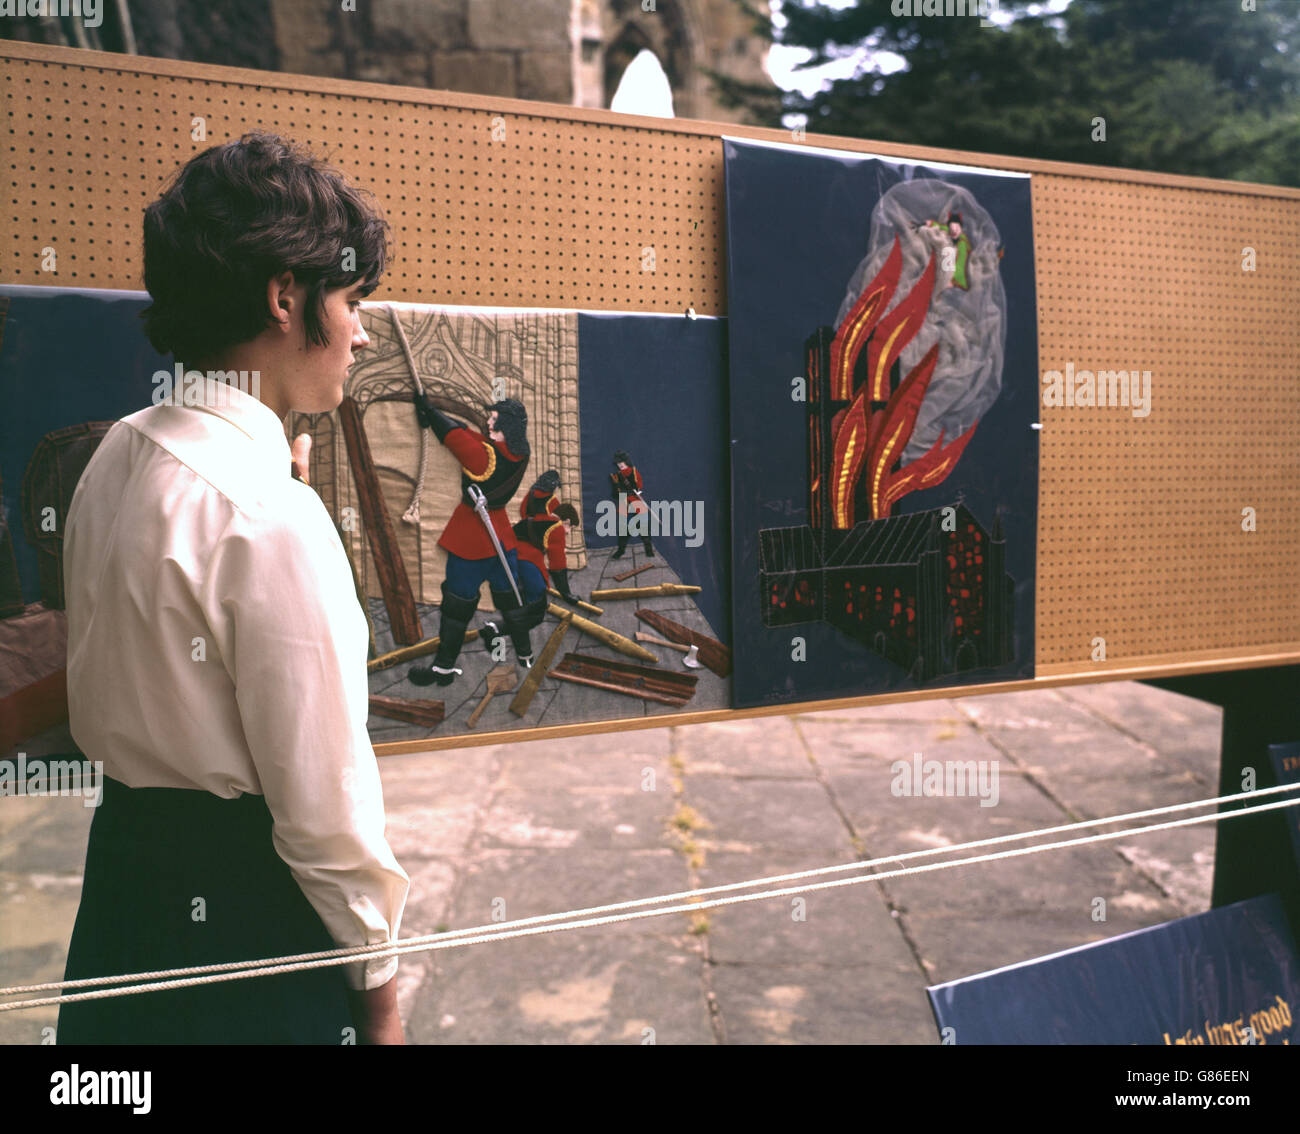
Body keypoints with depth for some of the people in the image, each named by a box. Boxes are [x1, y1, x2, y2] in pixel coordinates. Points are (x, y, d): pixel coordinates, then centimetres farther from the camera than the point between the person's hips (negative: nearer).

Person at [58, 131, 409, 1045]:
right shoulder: (272, 518, -25)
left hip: (125, 866, 8)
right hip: (244, 896, -8)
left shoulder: (118, 458, 2)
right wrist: (379, 978, -9)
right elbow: (324, 799, -19)